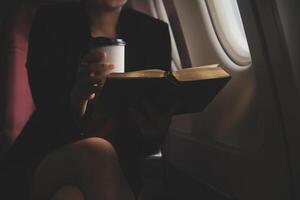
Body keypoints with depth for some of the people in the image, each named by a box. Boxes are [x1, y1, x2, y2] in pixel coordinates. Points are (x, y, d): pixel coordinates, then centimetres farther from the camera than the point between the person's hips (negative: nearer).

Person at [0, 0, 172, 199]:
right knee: (96, 153, -32)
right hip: (47, 157, 0)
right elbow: (48, 110, -7)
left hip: (120, 163, 0)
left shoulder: (154, 33, 7)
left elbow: (159, 118, 1)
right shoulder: (51, 21, 1)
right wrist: (77, 96, -31)